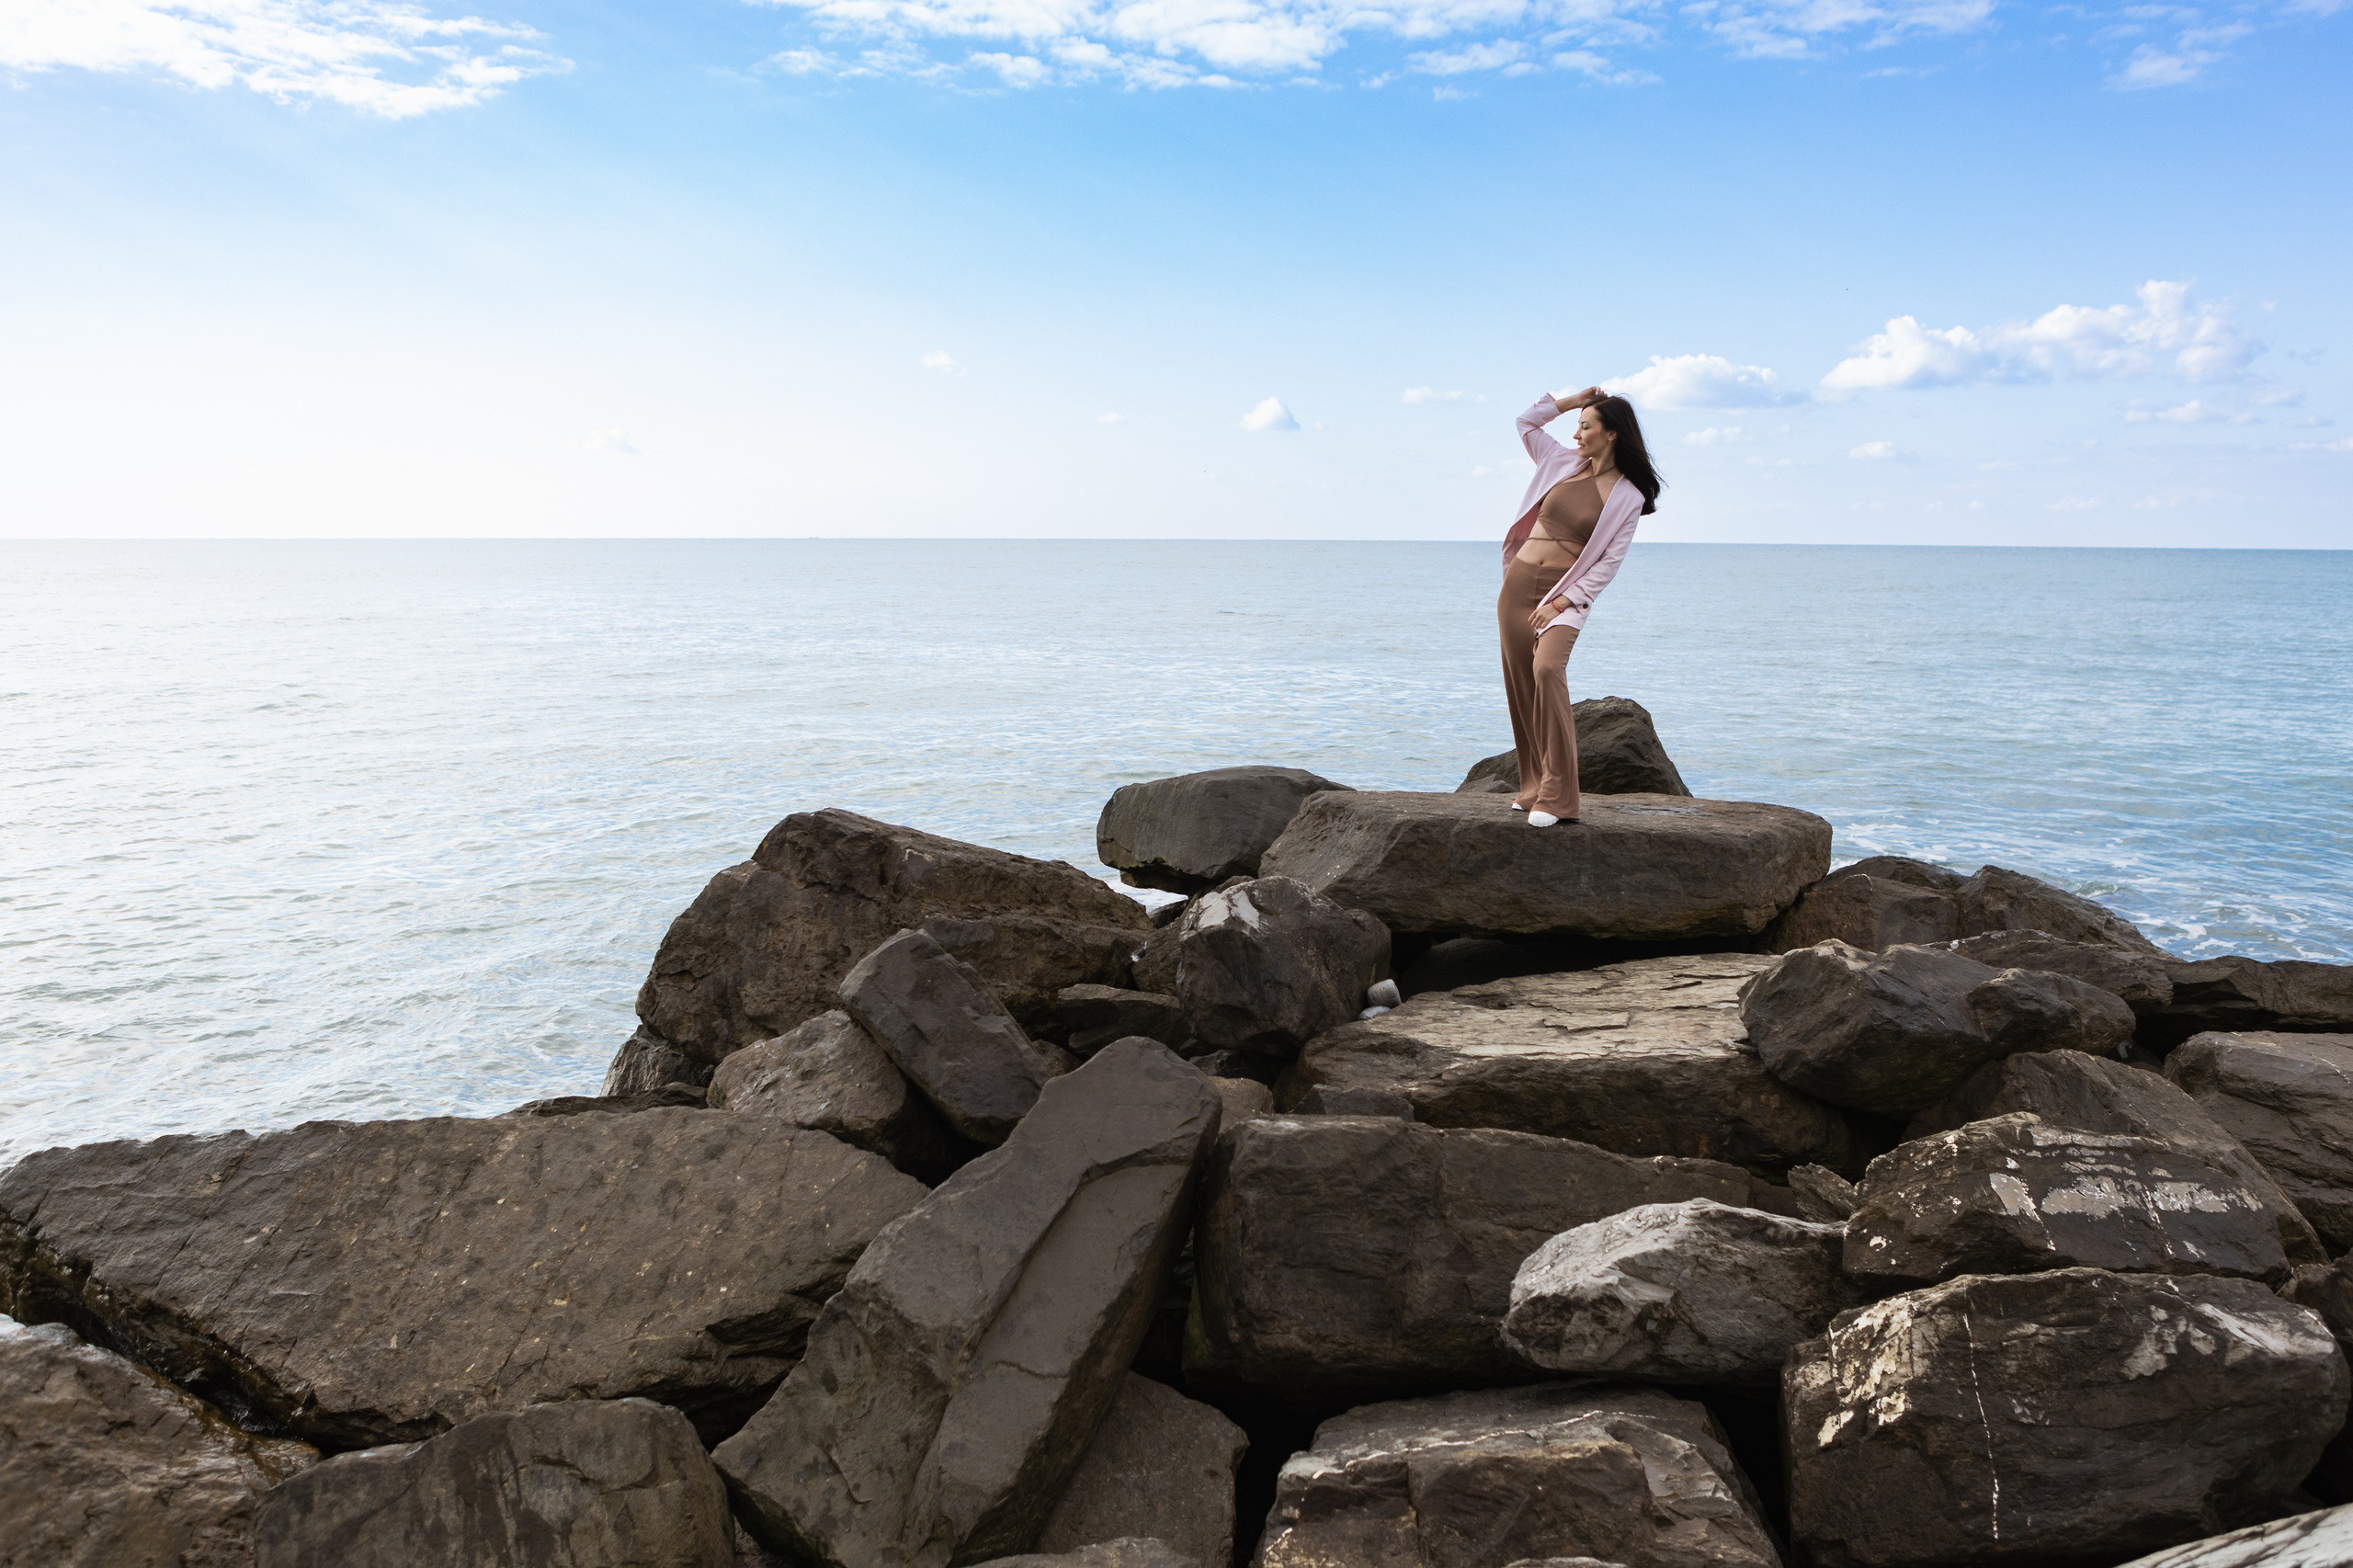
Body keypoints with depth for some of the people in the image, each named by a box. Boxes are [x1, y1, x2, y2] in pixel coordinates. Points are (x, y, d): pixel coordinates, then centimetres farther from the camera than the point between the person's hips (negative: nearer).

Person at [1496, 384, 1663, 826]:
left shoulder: (1628, 497, -4)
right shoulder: (1565, 463, 10)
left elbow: (1609, 562, -7)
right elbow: (1527, 423, 24)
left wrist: (1562, 603, -14)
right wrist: (1573, 400, 14)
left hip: (1567, 591, -5)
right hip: (1519, 581, 6)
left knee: (1547, 670, -26)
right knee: (1520, 682, 2)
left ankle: (1556, 797, -25)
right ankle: (1533, 785, 12)